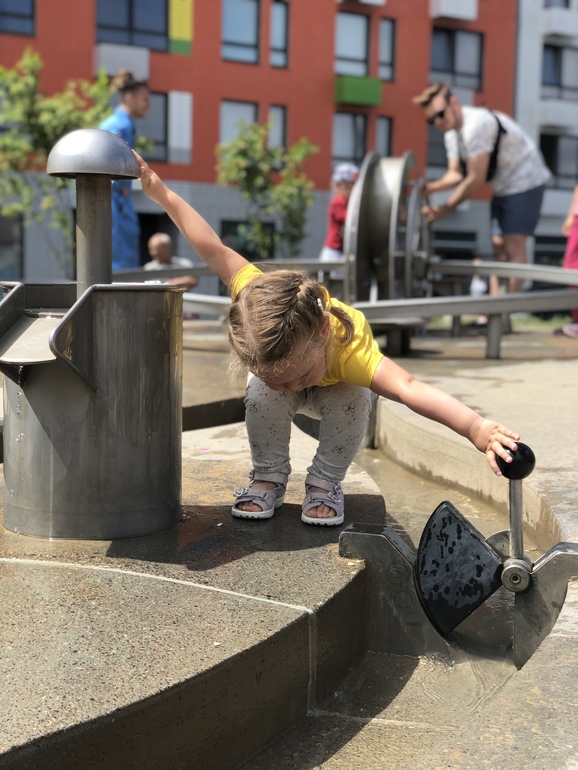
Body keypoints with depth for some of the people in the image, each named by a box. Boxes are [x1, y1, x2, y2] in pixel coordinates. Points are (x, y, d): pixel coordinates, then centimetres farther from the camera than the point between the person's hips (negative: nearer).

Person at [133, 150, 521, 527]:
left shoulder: (350, 349, -51)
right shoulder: (259, 303, -43)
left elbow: (410, 388, -67)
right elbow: (214, 250, -33)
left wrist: (477, 428, -81)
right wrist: (160, 191, -28)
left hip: (336, 384, -1)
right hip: (276, 361, 2)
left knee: (354, 400, -33)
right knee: (261, 393, -30)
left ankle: (326, 482, -8)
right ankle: (269, 477, -5)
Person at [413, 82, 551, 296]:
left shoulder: (476, 124, -27)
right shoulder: (451, 133, 2)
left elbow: (476, 179, -28)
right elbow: (456, 174, 2)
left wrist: (446, 208, -24)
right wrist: (430, 187, -17)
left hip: (525, 180, -10)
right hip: (503, 187, 10)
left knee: (513, 246, -14)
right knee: (498, 246, 6)